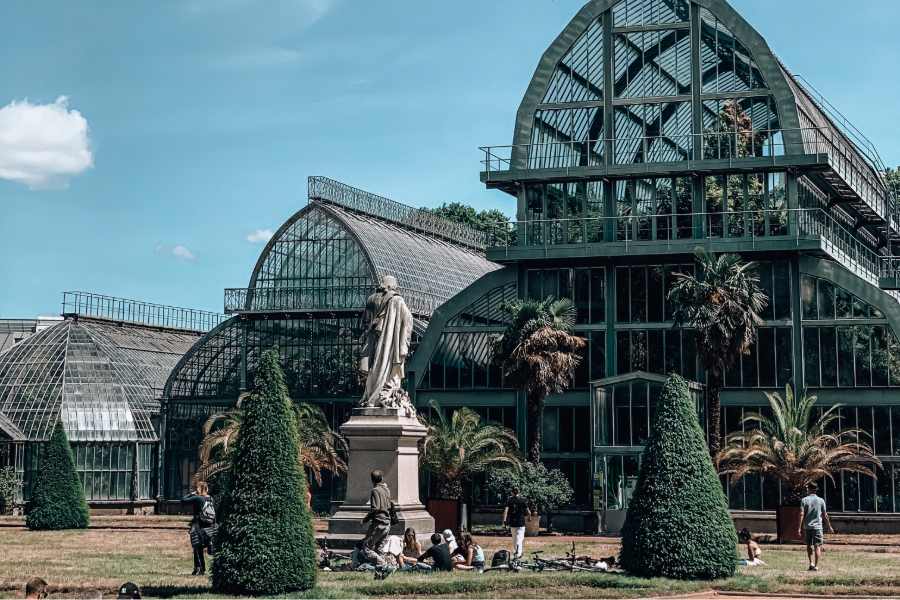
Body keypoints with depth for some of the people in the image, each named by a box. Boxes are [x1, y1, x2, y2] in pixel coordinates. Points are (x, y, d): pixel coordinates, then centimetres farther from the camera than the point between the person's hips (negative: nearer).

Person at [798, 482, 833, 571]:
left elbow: (801, 514, -8)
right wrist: (829, 527, 11)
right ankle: (816, 566, -3)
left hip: (807, 526, 1)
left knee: (809, 545, 14)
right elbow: (825, 515, 2)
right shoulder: (821, 501, 0)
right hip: (817, 526, 0)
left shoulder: (804, 500, -2)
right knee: (817, 546, 2)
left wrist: (799, 527, -8)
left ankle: (811, 563, 2)